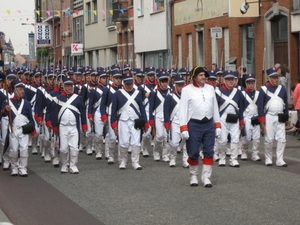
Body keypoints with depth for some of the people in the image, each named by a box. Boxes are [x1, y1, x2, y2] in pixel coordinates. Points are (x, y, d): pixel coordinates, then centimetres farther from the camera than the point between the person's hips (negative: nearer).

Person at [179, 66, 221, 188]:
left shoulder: (210, 88, 9)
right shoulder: (187, 90, -3)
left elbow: (215, 107, 13)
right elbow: (183, 109, -6)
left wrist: (217, 125, 9)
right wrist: (184, 128, -12)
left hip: (209, 124, 4)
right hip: (194, 125, -4)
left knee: (209, 152, 3)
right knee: (193, 153, 4)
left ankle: (206, 177, 11)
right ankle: (193, 176, 21)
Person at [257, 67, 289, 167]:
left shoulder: (282, 88, 8)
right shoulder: (263, 89, -3)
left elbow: (286, 103, 15)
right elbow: (260, 106, -3)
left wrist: (286, 116, 14)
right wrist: (261, 121, -7)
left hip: (280, 118, 3)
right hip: (269, 117, -3)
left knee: (282, 139, -3)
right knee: (269, 140, 1)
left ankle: (280, 160, 1)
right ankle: (268, 159, 14)